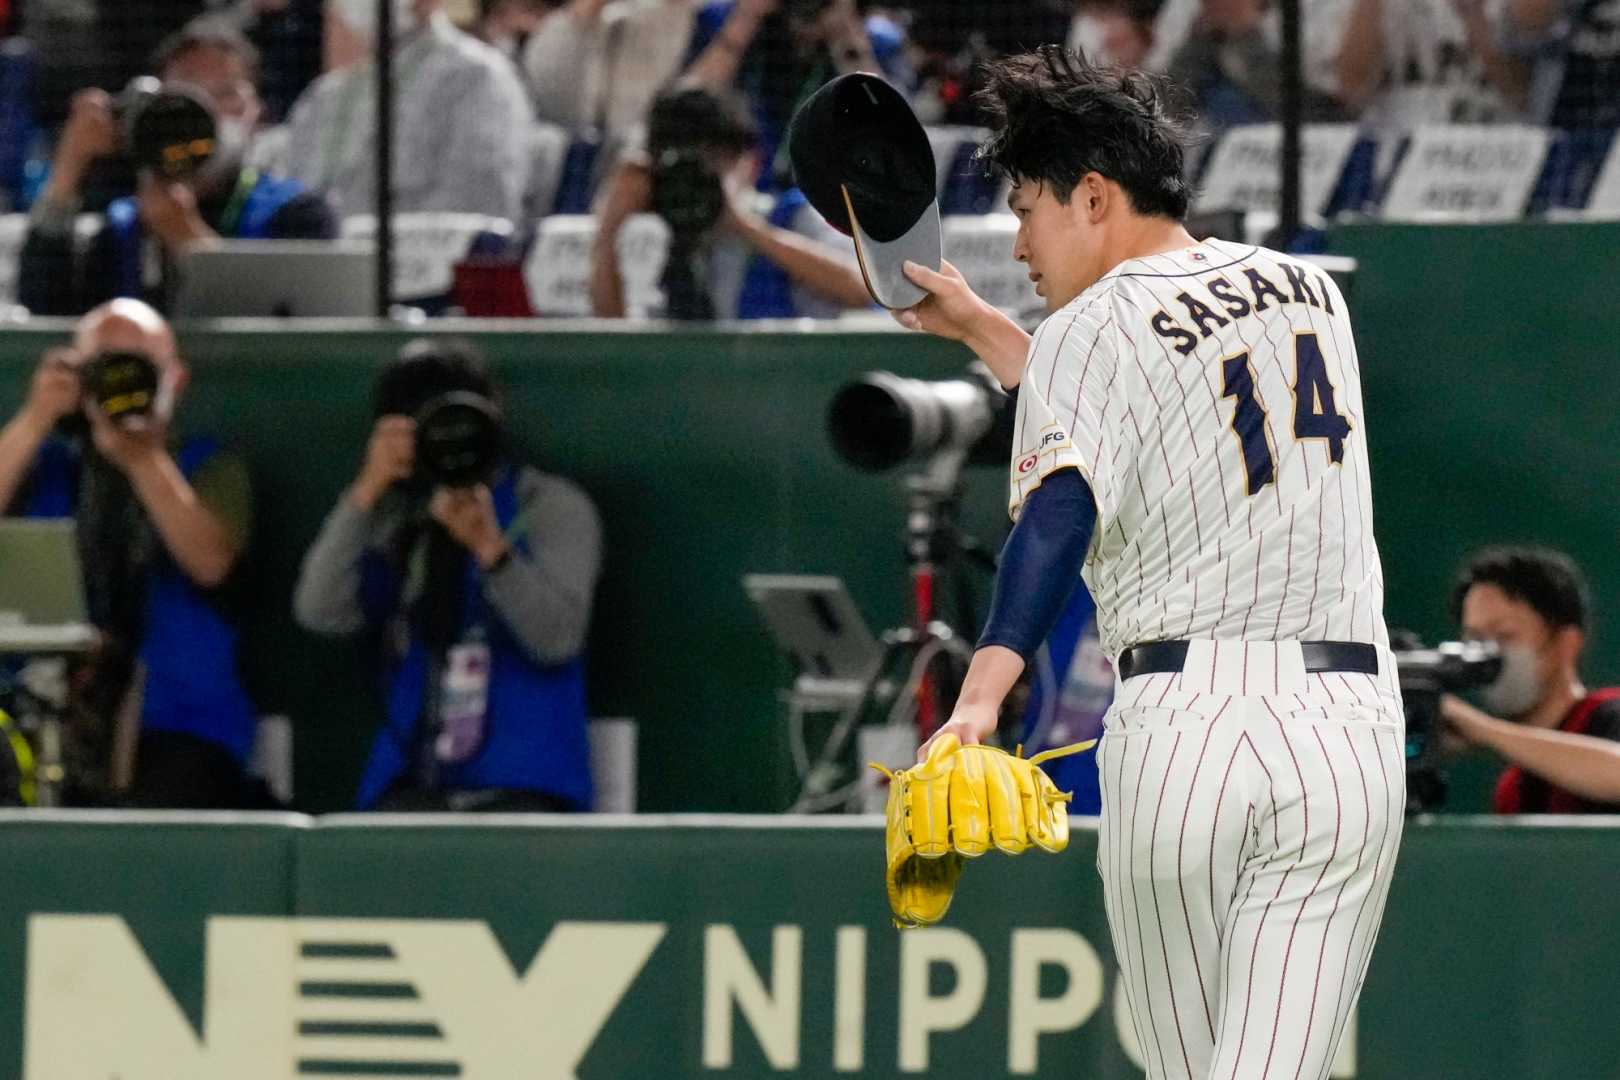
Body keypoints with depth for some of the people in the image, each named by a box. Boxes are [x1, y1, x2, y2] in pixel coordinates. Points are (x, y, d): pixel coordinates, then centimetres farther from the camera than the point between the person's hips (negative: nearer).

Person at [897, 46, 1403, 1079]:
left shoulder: (1094, 326, 1)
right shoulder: (1310, 290, 20)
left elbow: (1062, 507, -19)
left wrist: (982, 692, -32)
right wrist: (980, 328, 41)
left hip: (1183, 726, -3)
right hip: (1349, 727, 3)